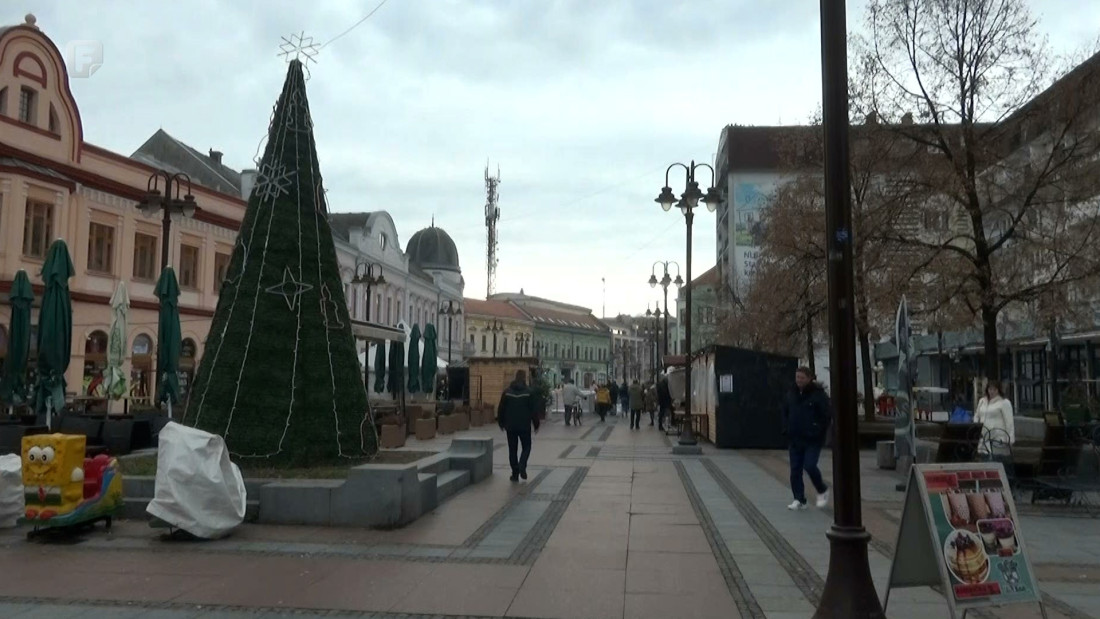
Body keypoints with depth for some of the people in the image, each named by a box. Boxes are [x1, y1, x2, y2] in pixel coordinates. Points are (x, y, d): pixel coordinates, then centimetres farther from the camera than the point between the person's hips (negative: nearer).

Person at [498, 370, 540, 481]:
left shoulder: (507, 392, 0)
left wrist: (501, 423, 14)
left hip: (511, 426, 2)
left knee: (512, 449, 9)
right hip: (524, 426, -2)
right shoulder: (528, 392, -6)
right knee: (526, 447, 12)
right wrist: (536, 425, 3)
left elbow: (501, 409, 3)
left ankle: (515, 474, 7)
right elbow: (533, 410, -5)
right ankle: (522, 466, -11)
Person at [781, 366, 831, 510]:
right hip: (795, 439, 6)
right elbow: (785, 413, 19)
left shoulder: (818, 394, -9)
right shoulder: (791, 394, 8)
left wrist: (819, 433, -12)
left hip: (813, 440, -5)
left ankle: (822, 490, 14)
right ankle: (799, 500, 13)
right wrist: (788, 430, 7)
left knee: (809, 466, -13)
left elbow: (827, 416, -8)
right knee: (795, 470, 4)